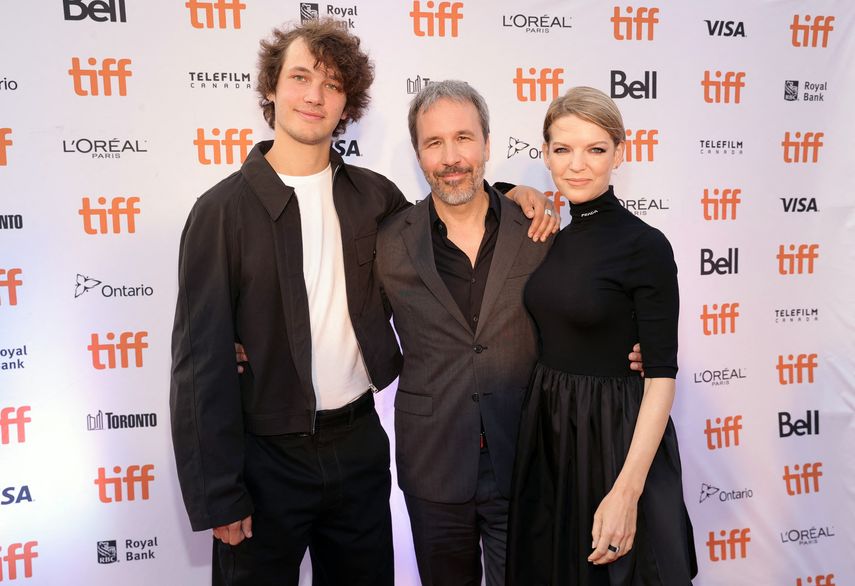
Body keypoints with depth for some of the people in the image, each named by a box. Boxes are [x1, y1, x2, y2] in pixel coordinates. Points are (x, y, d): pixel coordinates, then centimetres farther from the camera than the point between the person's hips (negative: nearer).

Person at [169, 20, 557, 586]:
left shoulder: (374, 195, 1)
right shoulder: (224, 209, -11)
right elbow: (201, 362, -11)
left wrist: (514, 198, 0)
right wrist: (217, 497, -11)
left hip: (360, 444, 4)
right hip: (267, 459, -3)